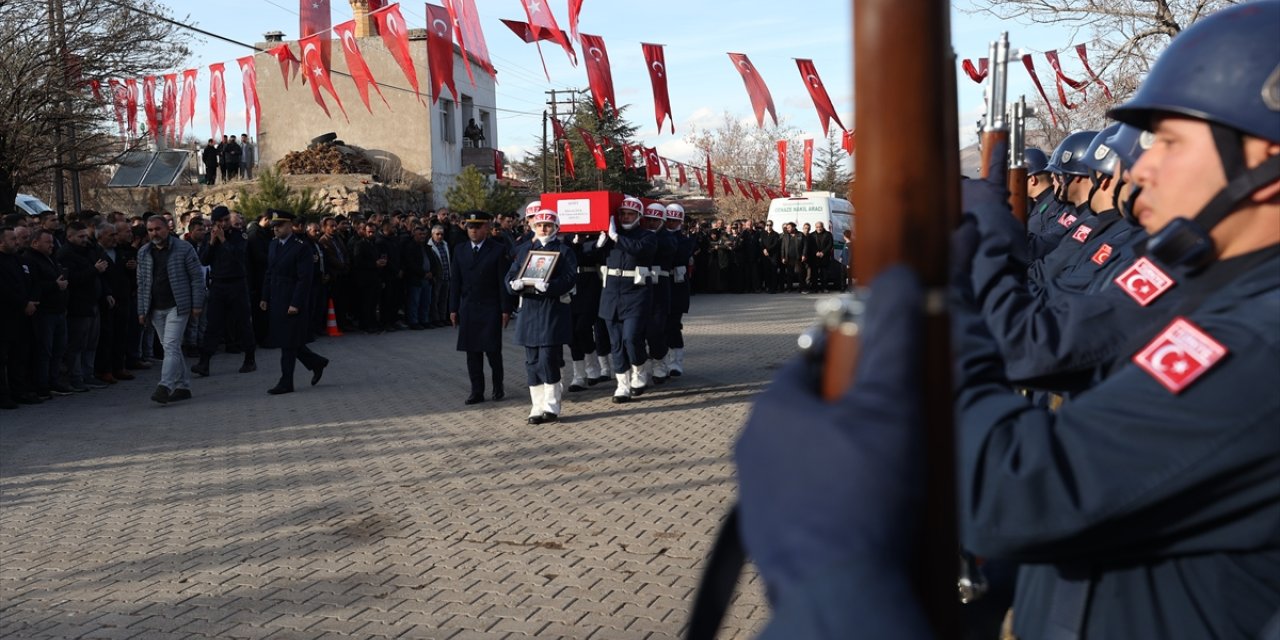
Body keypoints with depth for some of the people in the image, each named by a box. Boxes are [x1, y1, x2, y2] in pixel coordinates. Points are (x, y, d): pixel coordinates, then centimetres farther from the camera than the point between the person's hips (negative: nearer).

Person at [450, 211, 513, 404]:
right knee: (472, 352, 4)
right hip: (468, 309, 3)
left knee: (493, 350, -2)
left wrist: (505, 309, -7)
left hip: (490, 308, -3)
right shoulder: (459, 250, 8)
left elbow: (503, 282, -3)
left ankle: (498, 387, 16)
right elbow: (455, 281, 9)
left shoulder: (497, 250, -2)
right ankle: (477, 391, 10)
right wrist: (453, 309, 5)